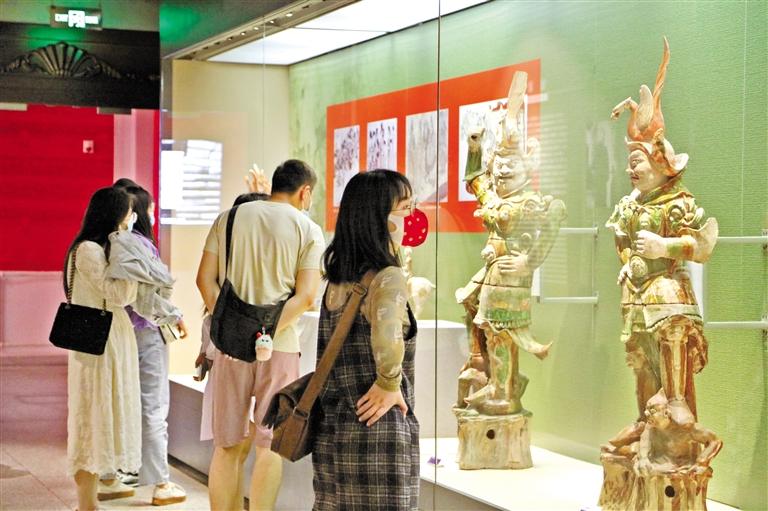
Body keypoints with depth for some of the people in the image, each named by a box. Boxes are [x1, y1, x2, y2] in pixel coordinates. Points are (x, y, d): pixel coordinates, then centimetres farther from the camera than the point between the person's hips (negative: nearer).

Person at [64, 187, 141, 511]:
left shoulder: (103, 248, 14)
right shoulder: (87, 250, -15)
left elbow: (124, 296, 12)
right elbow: (119, 294, -18)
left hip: (114, 341, 10)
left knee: (105, 417, 13)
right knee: (93, 418, -4)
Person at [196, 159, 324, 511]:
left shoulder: (228, 218, 7)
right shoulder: (308, 230, -1)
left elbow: (205, 279, 1)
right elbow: (305, 296, -10)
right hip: (280, 345, -2)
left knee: (228, 444, 9)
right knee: (269, 444, 3)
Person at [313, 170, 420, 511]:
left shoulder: (338, 279, 8)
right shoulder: (387, 277, -15)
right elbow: (387, 329, -36)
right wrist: (389, 384, -22)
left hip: (331, 431, 8)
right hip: (378, 431, -8)